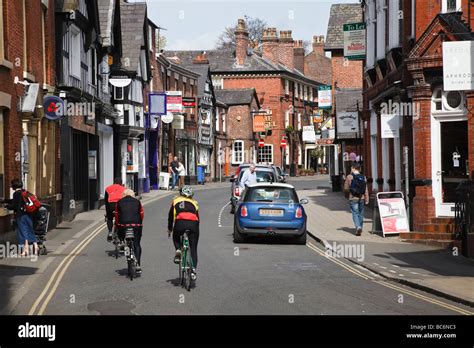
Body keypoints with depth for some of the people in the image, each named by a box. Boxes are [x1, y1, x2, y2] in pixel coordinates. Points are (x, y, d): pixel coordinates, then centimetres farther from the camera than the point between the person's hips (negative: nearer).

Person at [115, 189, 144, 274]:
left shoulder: (119, 202, 12)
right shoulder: (137, 202, 13)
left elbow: (117, 214, 13)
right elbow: (142, 214, 11)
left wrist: (117, 225, 22)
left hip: (123, 225, -1)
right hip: (136, 225, 1)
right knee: (137, 244, 9)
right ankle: (138, 265, 3)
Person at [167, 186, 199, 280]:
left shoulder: (176, 201, 26)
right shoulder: (194, 203, 31)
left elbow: (170, 215, 29)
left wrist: (169, 229, 39)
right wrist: (195, 229, 43)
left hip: (180, 223, -1)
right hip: (193, 224, 1)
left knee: (176, 237, 32)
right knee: (193, 249, 10)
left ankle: (178, 250, 4)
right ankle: (193, 270, -2)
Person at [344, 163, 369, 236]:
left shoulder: (349, 177, -7)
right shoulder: (363, 178, 2)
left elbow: (346, 188, -2)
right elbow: (366, 190, 0)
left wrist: (348, 195, 18)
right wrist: (366, 200, 3)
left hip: (353, 199, -4)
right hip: (362, 198, 4)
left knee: (355, 213, -2)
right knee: (361, 214, 13)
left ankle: (358, 227, -21)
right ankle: (360, 229, 20)